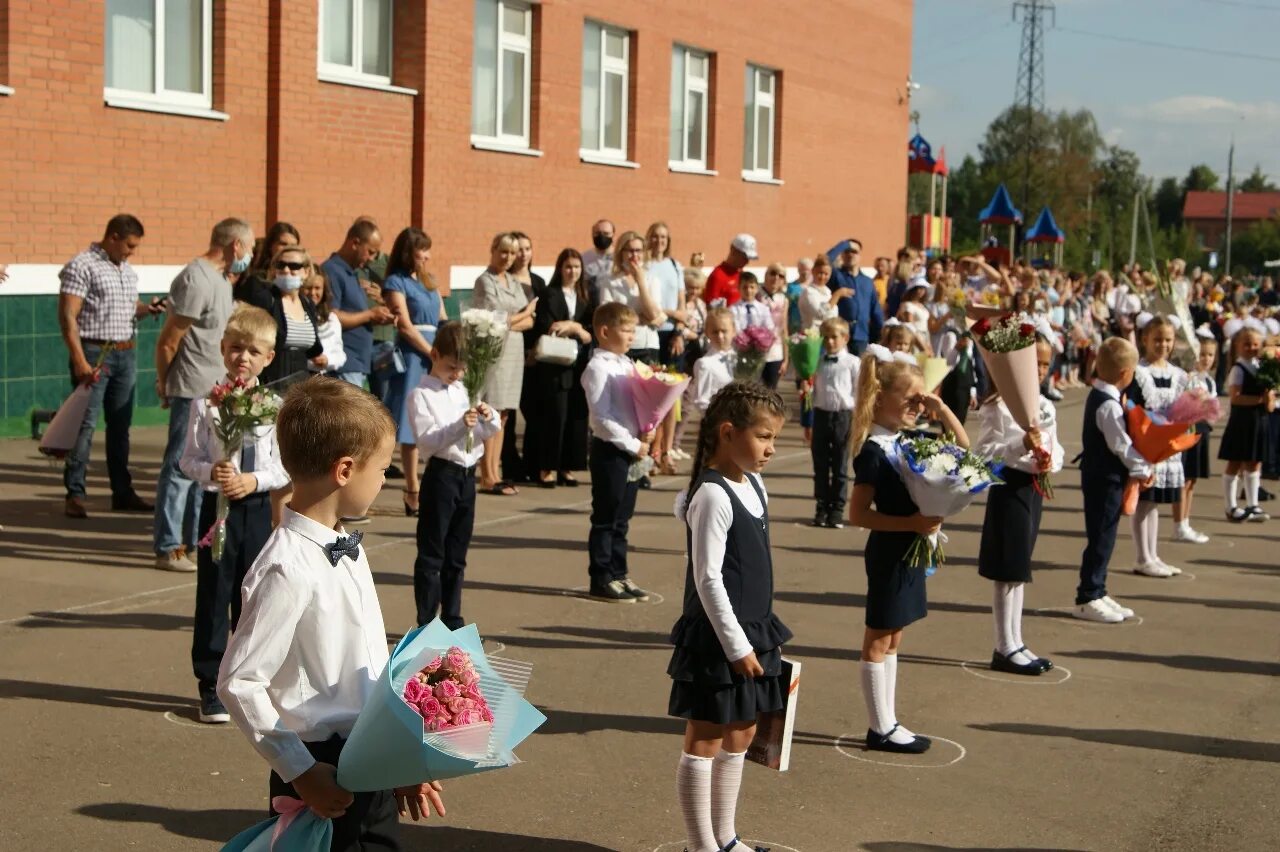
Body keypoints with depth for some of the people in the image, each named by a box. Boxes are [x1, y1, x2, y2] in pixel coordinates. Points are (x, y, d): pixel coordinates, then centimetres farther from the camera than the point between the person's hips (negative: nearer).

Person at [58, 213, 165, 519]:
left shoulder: (128, 271, 14)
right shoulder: (82, 266, -10)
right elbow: (67, 317, -14)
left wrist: (147, 309, 2)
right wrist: (79, 361, -20)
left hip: (126, 353, 7)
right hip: (94, 352, -7)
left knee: (120, 425, 11)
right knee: (86, 424, -7)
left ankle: (122, 491, 18)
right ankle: (74, 494, -2)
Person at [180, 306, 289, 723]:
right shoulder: (206, 403, -4)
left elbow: (285, 466, -1)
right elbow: (188, 459, -2)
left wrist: (254, 480, -16)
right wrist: (212, 473, -21)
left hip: (257, 508, 1)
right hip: (217, 507, -1)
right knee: (213, 596, 4)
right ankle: (211, 685, 14)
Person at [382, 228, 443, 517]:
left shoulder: (427, 282, 19)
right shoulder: (395, 282, -2)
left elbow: (444, 320, 15)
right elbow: (405, 327, -9)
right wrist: (434, 354, -12)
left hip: (438, 353, 7)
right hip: (414, 355, -7)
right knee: (413, 427, -6)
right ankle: (413, 492, -3)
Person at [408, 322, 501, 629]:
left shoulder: (463, 391, 13)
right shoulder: (421, 395, -7)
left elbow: (490, 432, 15)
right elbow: (426, 441, -16)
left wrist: (489, 418, -7)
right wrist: (460, 425, -27)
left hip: (467, 474, 7)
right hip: (441, 474, -7)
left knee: (457, 555, 13)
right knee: (431, 554, -2)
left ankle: (452, 620, 21)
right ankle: (426, 623, 3)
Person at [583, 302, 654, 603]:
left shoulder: (627, 365, 12)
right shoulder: (598, 368, -13)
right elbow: (601, 417, -18)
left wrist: (645, 433, -1)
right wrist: (633, 445, -17)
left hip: (632, 450, 8)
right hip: (609, 450, -8)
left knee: (622, 518, 14)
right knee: (606, 519, -1)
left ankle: (618, 575, 21)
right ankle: (601, 580, 6)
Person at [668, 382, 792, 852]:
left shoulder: (753, 484, 9)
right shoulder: (713, 495, -19)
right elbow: (707, 578, -20)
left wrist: (759, 634, 18)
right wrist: (736, 644, -19)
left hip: (753, 629, 9)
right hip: (718, 636, -9)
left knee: (741, 735, 16)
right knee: (704, 741, 1)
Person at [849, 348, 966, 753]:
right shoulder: (874, 450, -17)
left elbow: (962, 449, 17)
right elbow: (858, 513, -19)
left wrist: (941, 409, 2)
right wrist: (911, 523, -26)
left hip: (911, 550, 8)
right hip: (890, 550, -8)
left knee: (892, 638, 14)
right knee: (879, 639, 2)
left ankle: (887, 723, 22)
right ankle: (881, 728, 9)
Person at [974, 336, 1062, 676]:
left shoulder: (1046, 407, 10)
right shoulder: (999, 405, -12)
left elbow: (1055, 450, 13)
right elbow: (982, 451, -16)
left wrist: (1049, 462, -9)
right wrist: (1022, 446, -26)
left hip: (1035, 488, 8)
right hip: (1010, 486, -8)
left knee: (1019, 569, 14)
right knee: (1007, 570, -3)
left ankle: (1014, 643, 21)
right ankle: (1005, 648, 4)